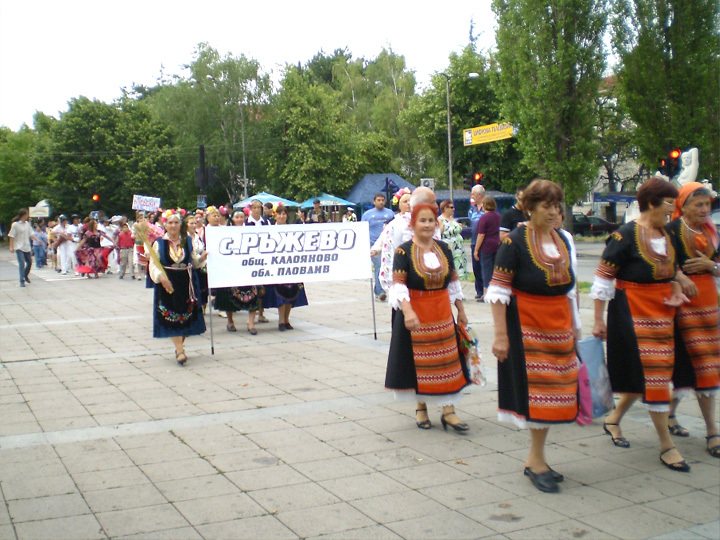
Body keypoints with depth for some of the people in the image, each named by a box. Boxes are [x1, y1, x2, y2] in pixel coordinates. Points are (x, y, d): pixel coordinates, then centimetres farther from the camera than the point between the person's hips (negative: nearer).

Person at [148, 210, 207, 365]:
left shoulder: (187, 241, 9)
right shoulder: (159, 243, 1)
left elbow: (193, 261, 14)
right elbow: (153, 265, -5)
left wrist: (202, 257, -6)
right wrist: (161, 277, -22)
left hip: (186, 283, 3)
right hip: (167, 283, -3)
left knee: (186, 314, 6)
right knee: (171, 316, -7)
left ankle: (179, 346, 22)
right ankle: (180, 351, -8)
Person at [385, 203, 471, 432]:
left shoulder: (444, 249, 6)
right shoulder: (404, 251, -9)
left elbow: (453, 282, 13)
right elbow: (398, 284, -18)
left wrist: (461, 310, 13)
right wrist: (407, 311, -31)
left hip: (442, 312, 4)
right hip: (414, 312, -4)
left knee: (447, 360, 2)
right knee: (419, 361, 6)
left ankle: (448, 411, 8)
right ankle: (421, 408, 22)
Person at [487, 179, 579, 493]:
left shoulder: (562, 241, 9)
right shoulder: (515, 241, -11)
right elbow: (498, 290, -13)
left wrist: (572, 328, 16)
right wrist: (500, 335, -17)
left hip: (558, 327, 7)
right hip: (526, 325, -6)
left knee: (552, 392, 8)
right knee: (536, 390, -4)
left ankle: (535, 460, 20)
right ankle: (536, 461, 9)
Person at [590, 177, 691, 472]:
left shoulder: (666, 235, 9)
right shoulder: (625, 235, -14)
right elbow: (603, 278, -12)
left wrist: (676, 291, 3)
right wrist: (598, 320, -12)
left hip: (661, 311, 8)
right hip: (633, 311, -8)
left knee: (647, 372, 13)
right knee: (652, 372, -7)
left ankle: (613, 420, 33)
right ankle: (666, 445, 1)